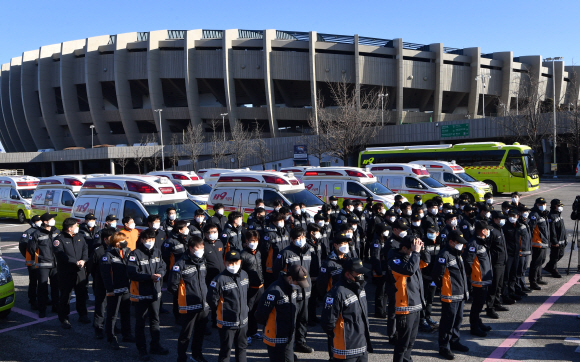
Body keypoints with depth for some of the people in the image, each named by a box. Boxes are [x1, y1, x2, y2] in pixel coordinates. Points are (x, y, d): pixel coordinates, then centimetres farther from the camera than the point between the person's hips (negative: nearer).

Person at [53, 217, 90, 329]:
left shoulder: (80, 236, 11)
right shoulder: (59, 239, -10)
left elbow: (85, 249, 5)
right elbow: (61, 255, -20)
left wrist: (83, 260, -14)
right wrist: (75, 262, -22)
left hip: (80, 271, 6)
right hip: (66, 273, -6)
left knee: (82, 294, 14)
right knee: (65, 296, 0)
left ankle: (82, 315, 30)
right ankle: (64, 319, 13)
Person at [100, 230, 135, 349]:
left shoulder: (127, 252, 6)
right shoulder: (108, 254, -12)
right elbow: (105, 272, -16)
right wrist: (109, 289, -18)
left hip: (126, 289, 6)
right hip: (114, 290, -6)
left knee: (126, 312, 17)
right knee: (112, 314, 1)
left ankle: (127, 334, 31)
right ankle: (111, 338, 13)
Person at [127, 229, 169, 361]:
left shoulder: (157, 252, 5)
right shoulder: (135, 254, -15)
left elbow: (163, 267, 9)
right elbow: (132, 273, -21)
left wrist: (160, 274, -14)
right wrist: (149, 277, -25)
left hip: (155, 292, 6)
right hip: (141, 293, -6)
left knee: (155, 320, 18)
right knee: (140, 322, 5)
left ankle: (155, 346, 33)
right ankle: (142, 350, 17)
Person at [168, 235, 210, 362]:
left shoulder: (202, 261, 7)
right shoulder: (181, 264, -17)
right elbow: (172, 286, -13)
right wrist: (183, 296, 0)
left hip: (203, 305, 7)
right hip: (188, 307, -7)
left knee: (200, 332, 20)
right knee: (186, 334, 4)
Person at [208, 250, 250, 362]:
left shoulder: (244, 275, 2)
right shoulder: (220, 279, -20)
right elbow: (212, 299, -14)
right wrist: (222, 310, -2)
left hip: (243, 320, 6)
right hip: (227, 322, -6)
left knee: (242, 347, 21)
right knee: (225, 350, 5)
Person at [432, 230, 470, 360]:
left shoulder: (457, 253, 14)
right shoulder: (444, 255, -18)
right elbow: (437, 275, -19)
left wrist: (465, 289, 17)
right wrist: (443, 287, -4)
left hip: (461, 295, 9)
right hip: (450, 296, -9)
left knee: (458, 319, 18)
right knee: (448, 321, -1)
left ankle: (454, 341, 34)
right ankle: (444, 347, 9)